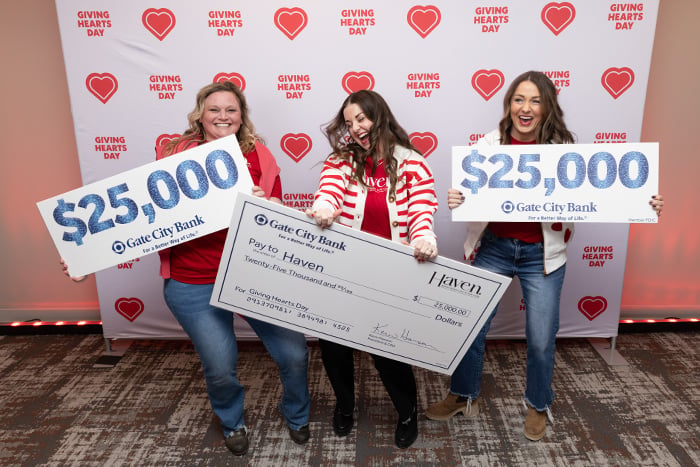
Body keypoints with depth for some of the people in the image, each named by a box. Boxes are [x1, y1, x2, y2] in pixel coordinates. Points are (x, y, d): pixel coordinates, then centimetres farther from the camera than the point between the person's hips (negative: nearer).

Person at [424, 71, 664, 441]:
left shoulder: (563, 149, -7)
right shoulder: (490, 144, -5)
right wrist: (455, 200, -29)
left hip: (542, 254, -1)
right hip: (494, 247, 1)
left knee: (541, 339, 9)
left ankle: (538, 404, 38)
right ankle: (464, 396, 33)